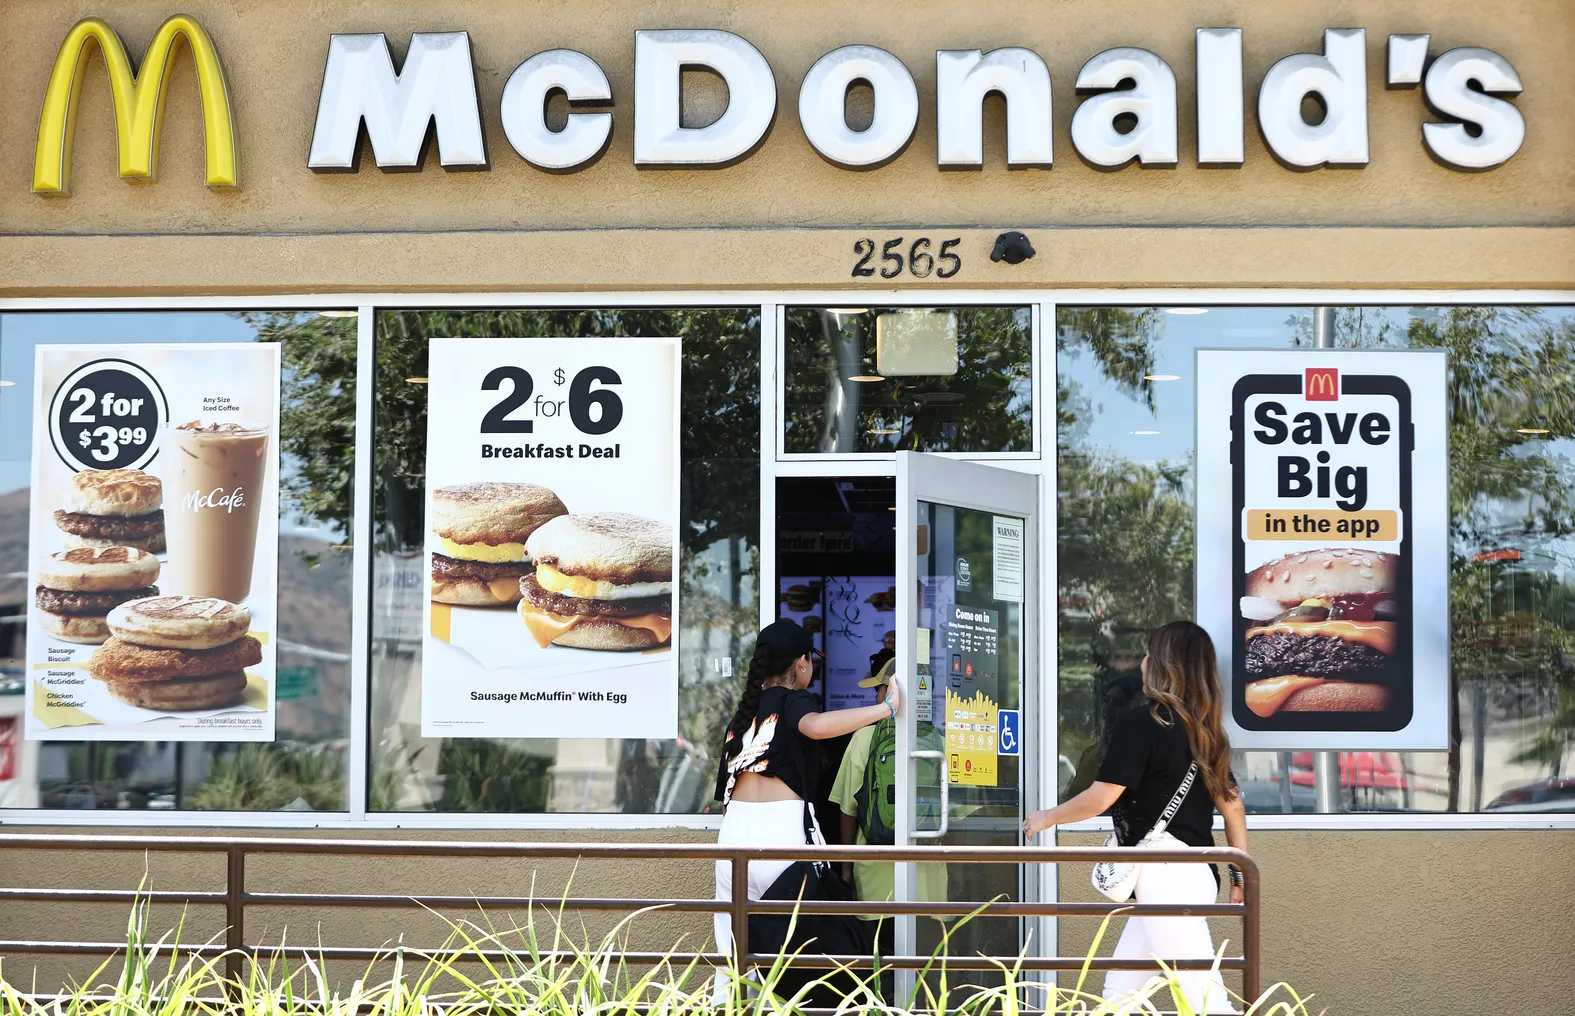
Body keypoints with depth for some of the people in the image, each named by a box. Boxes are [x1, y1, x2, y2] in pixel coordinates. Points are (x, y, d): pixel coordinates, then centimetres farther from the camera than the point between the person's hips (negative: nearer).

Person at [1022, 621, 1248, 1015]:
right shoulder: (1205, 730, 12)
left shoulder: (1141, 723, -12)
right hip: (1193, 874, 9)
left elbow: (1101, 798, -14)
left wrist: (1047, 817, 2)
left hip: (1167, 877, -9)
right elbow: (1232, 805, 14)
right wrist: (1241, 874, 18)